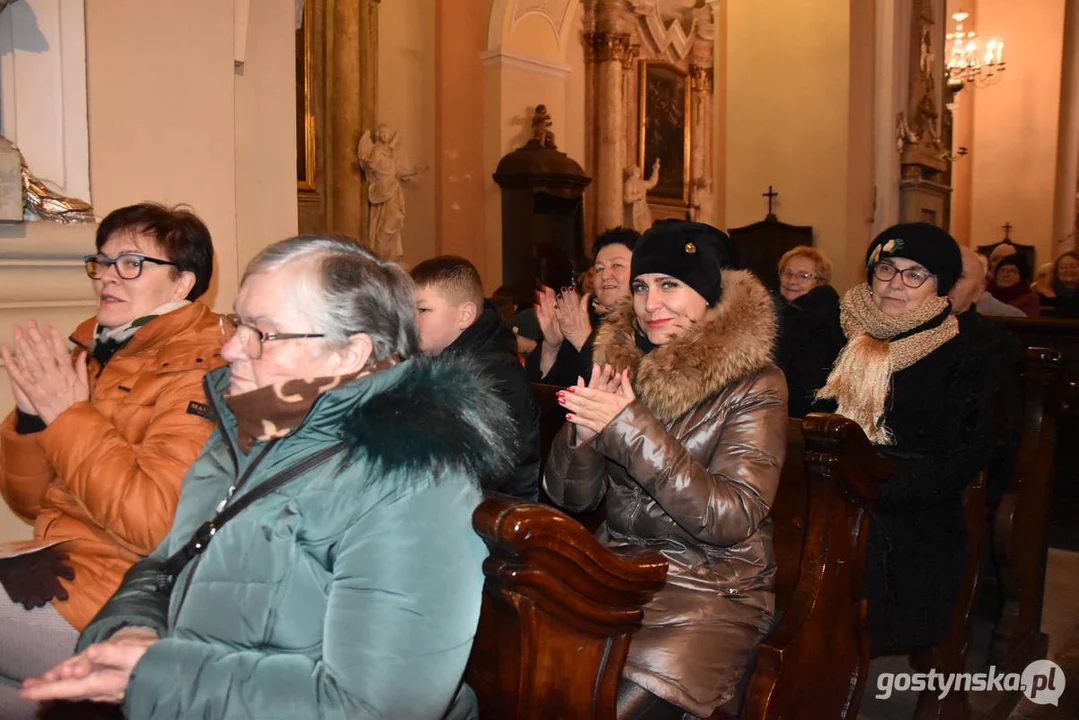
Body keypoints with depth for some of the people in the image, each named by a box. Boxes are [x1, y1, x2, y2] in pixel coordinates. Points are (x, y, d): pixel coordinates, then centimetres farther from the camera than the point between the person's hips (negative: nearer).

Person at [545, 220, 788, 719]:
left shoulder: (753, 386, -8)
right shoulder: (622, 363, 5)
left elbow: (733, 518, -19)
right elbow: (570, 496, 6)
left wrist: (632, 428, -24)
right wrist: (582, 433, -16)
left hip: (712, 596, -4)